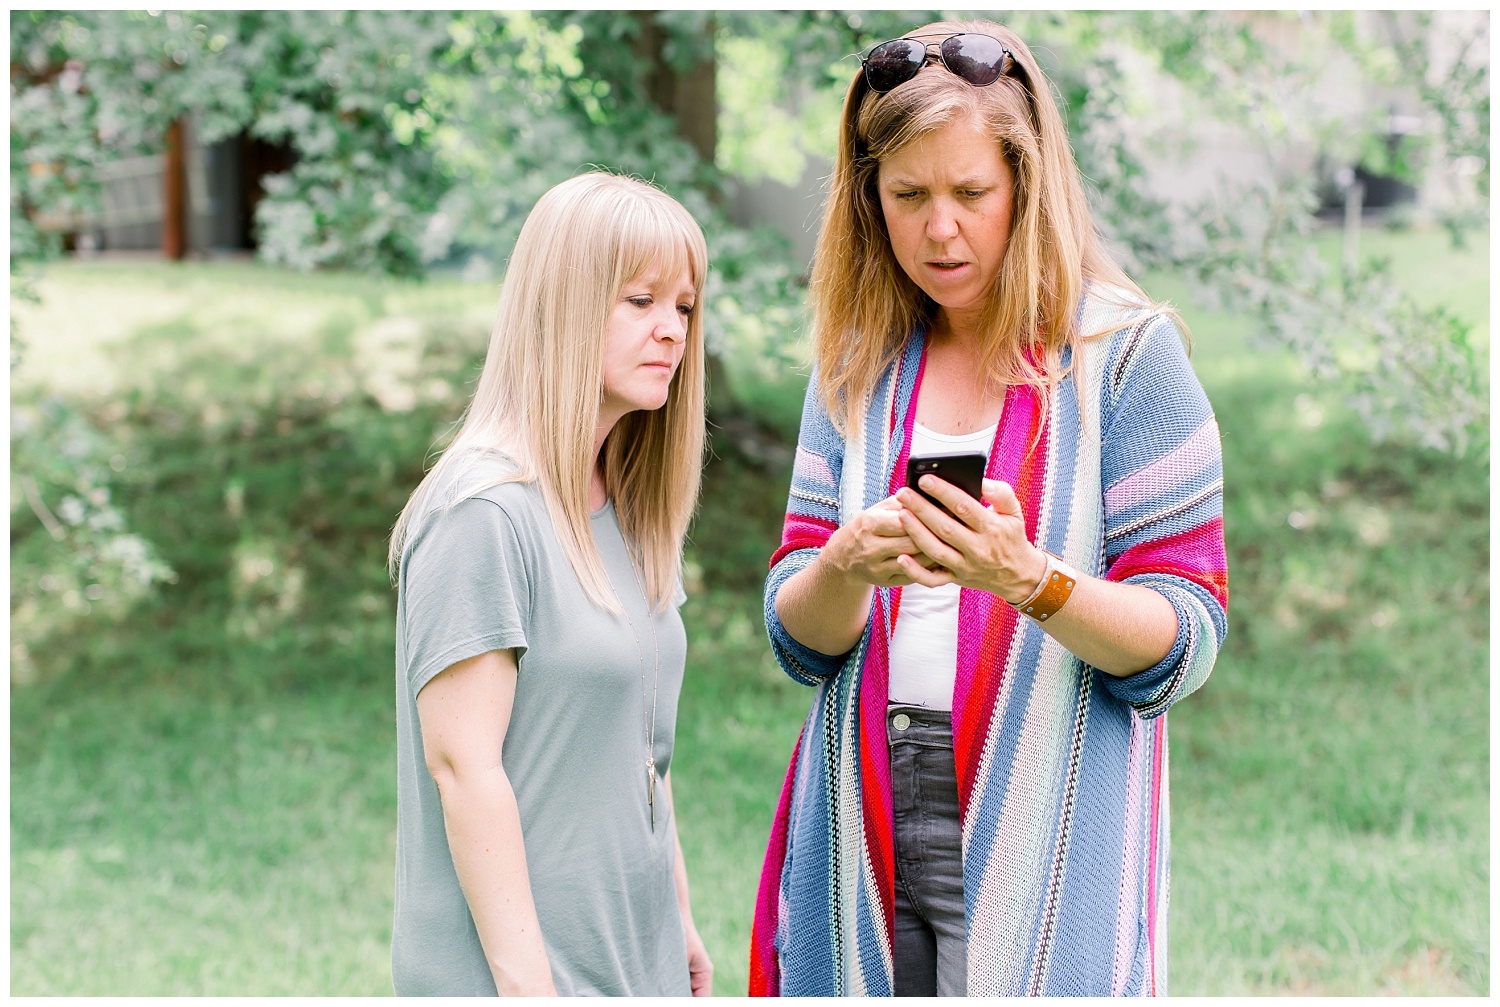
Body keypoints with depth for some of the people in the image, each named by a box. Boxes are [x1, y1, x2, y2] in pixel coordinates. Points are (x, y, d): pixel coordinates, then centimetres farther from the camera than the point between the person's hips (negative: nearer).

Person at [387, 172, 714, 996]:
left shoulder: (627, 510, 9)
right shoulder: (484, 511, -15)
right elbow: (462, 764, -17)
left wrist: (677, 922, 16)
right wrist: (525, 981, -18)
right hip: (505, 967, -7)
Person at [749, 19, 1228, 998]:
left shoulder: (1122, 350, -3)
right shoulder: (858, 366, 9)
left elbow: (1186, 643, -7)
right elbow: (798, 640, 6)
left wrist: (1028, 579, -24)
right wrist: (846, 568, -16)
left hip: (1045, 854, -3)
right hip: (865, 845, 4)